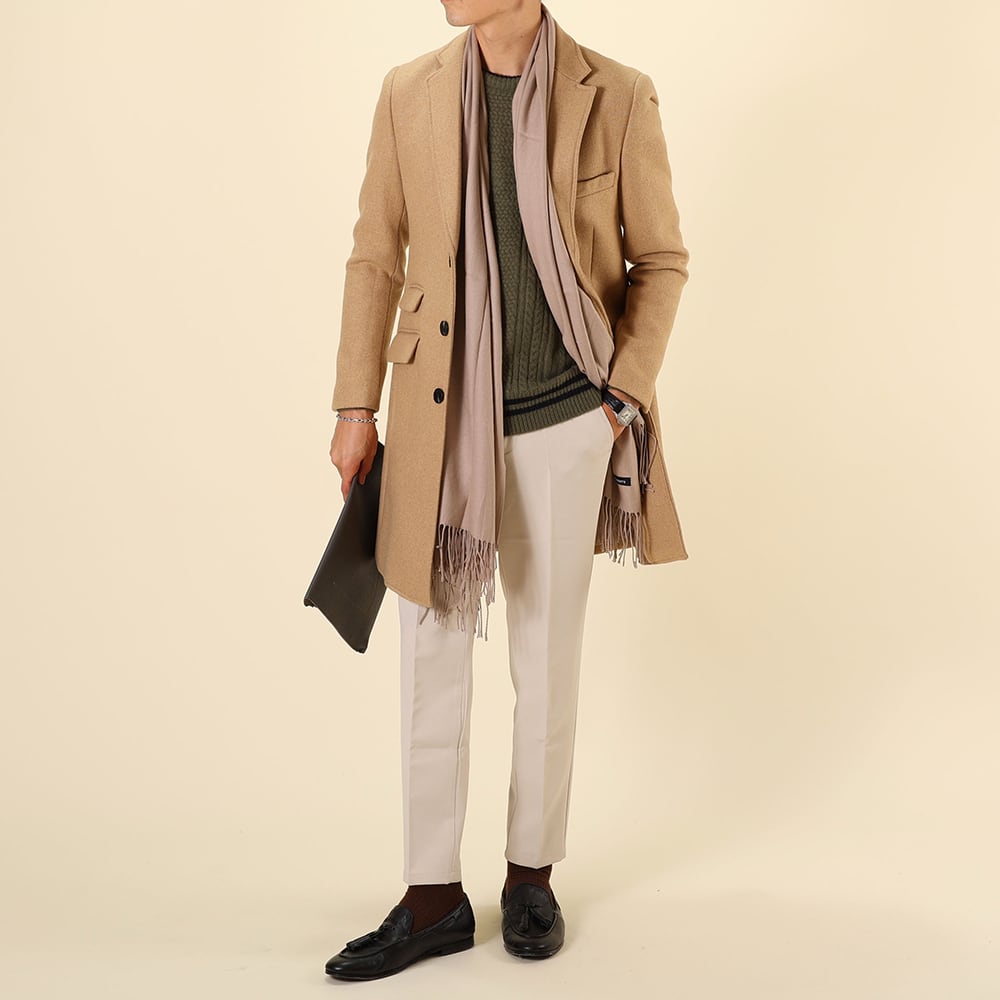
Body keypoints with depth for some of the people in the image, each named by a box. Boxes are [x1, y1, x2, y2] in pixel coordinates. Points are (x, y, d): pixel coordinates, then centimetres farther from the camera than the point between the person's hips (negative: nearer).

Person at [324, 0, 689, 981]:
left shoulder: (618, 98, -3)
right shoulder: (409, 92, 3)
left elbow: (661, 260, 3)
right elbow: (375, 258, 7)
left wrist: (624, 395, -5)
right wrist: (356, 406, 5)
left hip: (564, 423, -1)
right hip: (438, 423, 2)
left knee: (548, 662, 11)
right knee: (429, 661, 6)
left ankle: (531, 874, 30)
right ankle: (434, 897, 21)